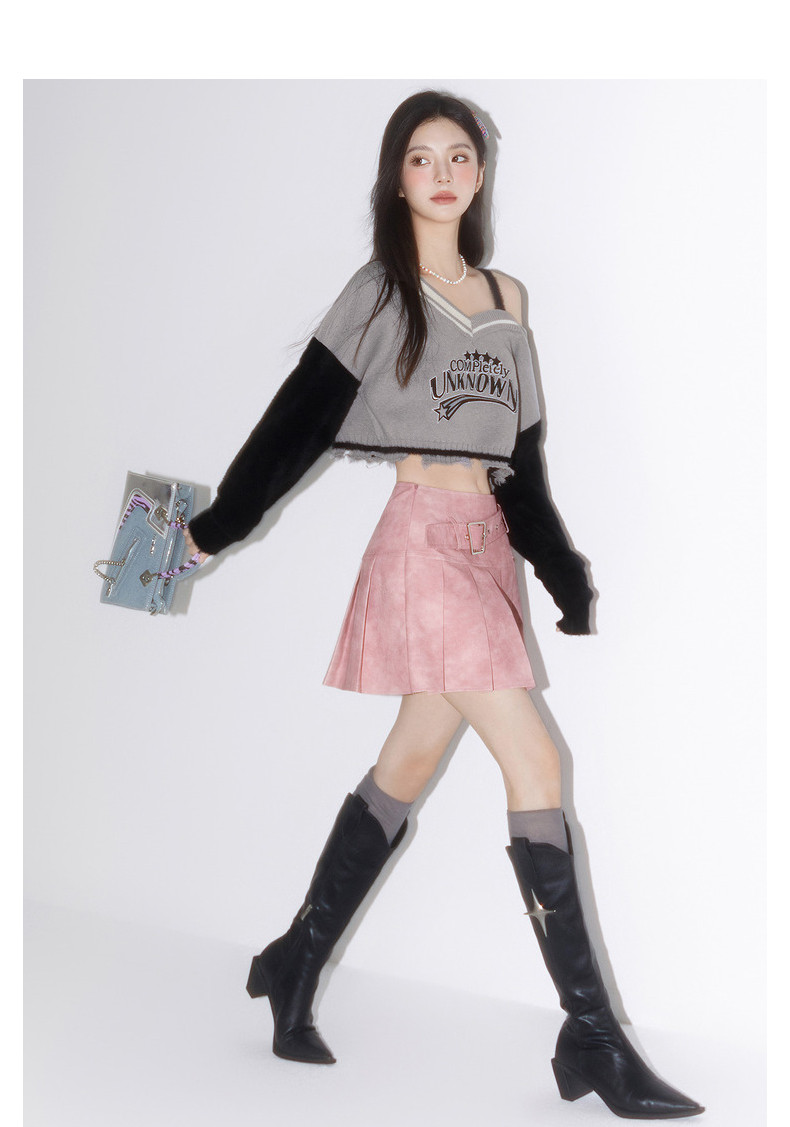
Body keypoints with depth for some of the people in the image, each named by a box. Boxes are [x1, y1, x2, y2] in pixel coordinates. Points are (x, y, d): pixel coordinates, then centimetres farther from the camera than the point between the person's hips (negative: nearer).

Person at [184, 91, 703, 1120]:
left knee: (409, 767, 10)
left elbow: (520, 454, 17)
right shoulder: (381, 289, 1)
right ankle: (593, 1040, -4)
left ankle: (295, 968, 26)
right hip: (422, 538, -6)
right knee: (535, 765, -12)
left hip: (486, 544, 6)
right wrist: (216, 528, 4)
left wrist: (564, 572, 13)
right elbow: (298, 419, 1)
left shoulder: (503, 297, 17)